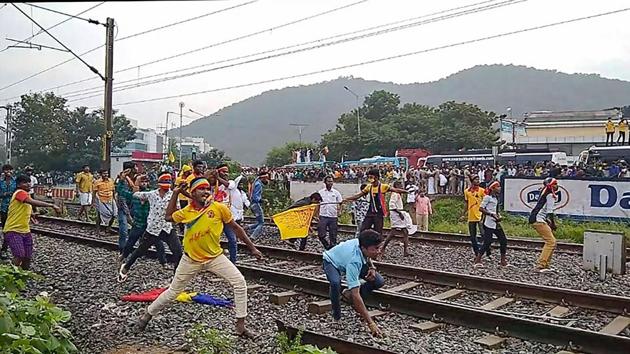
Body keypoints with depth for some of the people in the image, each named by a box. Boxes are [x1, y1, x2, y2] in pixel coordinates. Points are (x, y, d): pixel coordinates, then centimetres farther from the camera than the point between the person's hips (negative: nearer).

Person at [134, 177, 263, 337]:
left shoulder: (219, 207, -13)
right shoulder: (186, 212, -6)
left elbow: (236, 228, -4)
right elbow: (168, 217, 12)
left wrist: (252, 248, -2)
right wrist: (175, 193, 3)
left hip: (215, 256, 0)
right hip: (191, 259, 1)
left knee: (240, 283, -14)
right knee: (173, 291, 11)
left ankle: (240, 326, -4)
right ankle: (147, 315, 35)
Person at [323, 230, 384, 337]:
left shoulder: (363, 243, -27)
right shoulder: (354, 261, -46)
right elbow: (355, 294, -48)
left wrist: (372, 268, -16)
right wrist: (370, 323, -50)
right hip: (331, 262, -6)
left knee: (379, 282, -13)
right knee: (335, 283, -41)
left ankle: (348, 294, 10)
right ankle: (336, 318, -14)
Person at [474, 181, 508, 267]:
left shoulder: (496, 198, 16)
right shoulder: (487, 197, -8)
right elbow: (481, 208, -15)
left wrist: (498, 216, 6)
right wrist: (492, 214, -19)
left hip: (496, 223, 9)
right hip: (488, 223, -9)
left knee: (503, 240, 5)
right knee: (487, 242, -10)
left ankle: (503, 261, 13)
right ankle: (477, 260, 0)